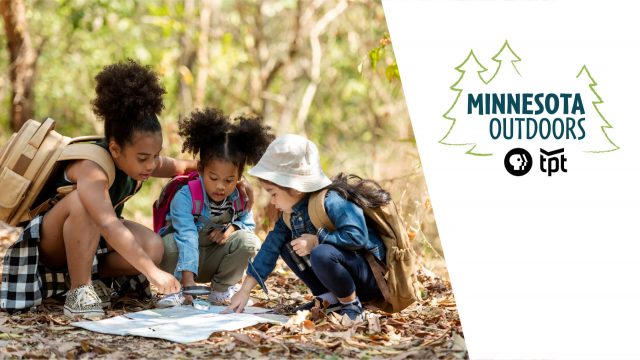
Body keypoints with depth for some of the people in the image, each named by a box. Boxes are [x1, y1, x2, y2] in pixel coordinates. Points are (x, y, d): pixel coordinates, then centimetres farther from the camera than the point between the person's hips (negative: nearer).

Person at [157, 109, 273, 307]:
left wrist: (233, 228, -21)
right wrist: (187, 280, -47)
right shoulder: (184, 197, -27)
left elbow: (248, 223, 5)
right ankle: (177, 291, -9)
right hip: (185, 260, -4)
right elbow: (187, 237, -38)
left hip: (214, 261, 4)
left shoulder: (240, 198, -12)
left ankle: (222, 289, 0)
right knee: (170, 243, -37)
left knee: (249, 241, -21)